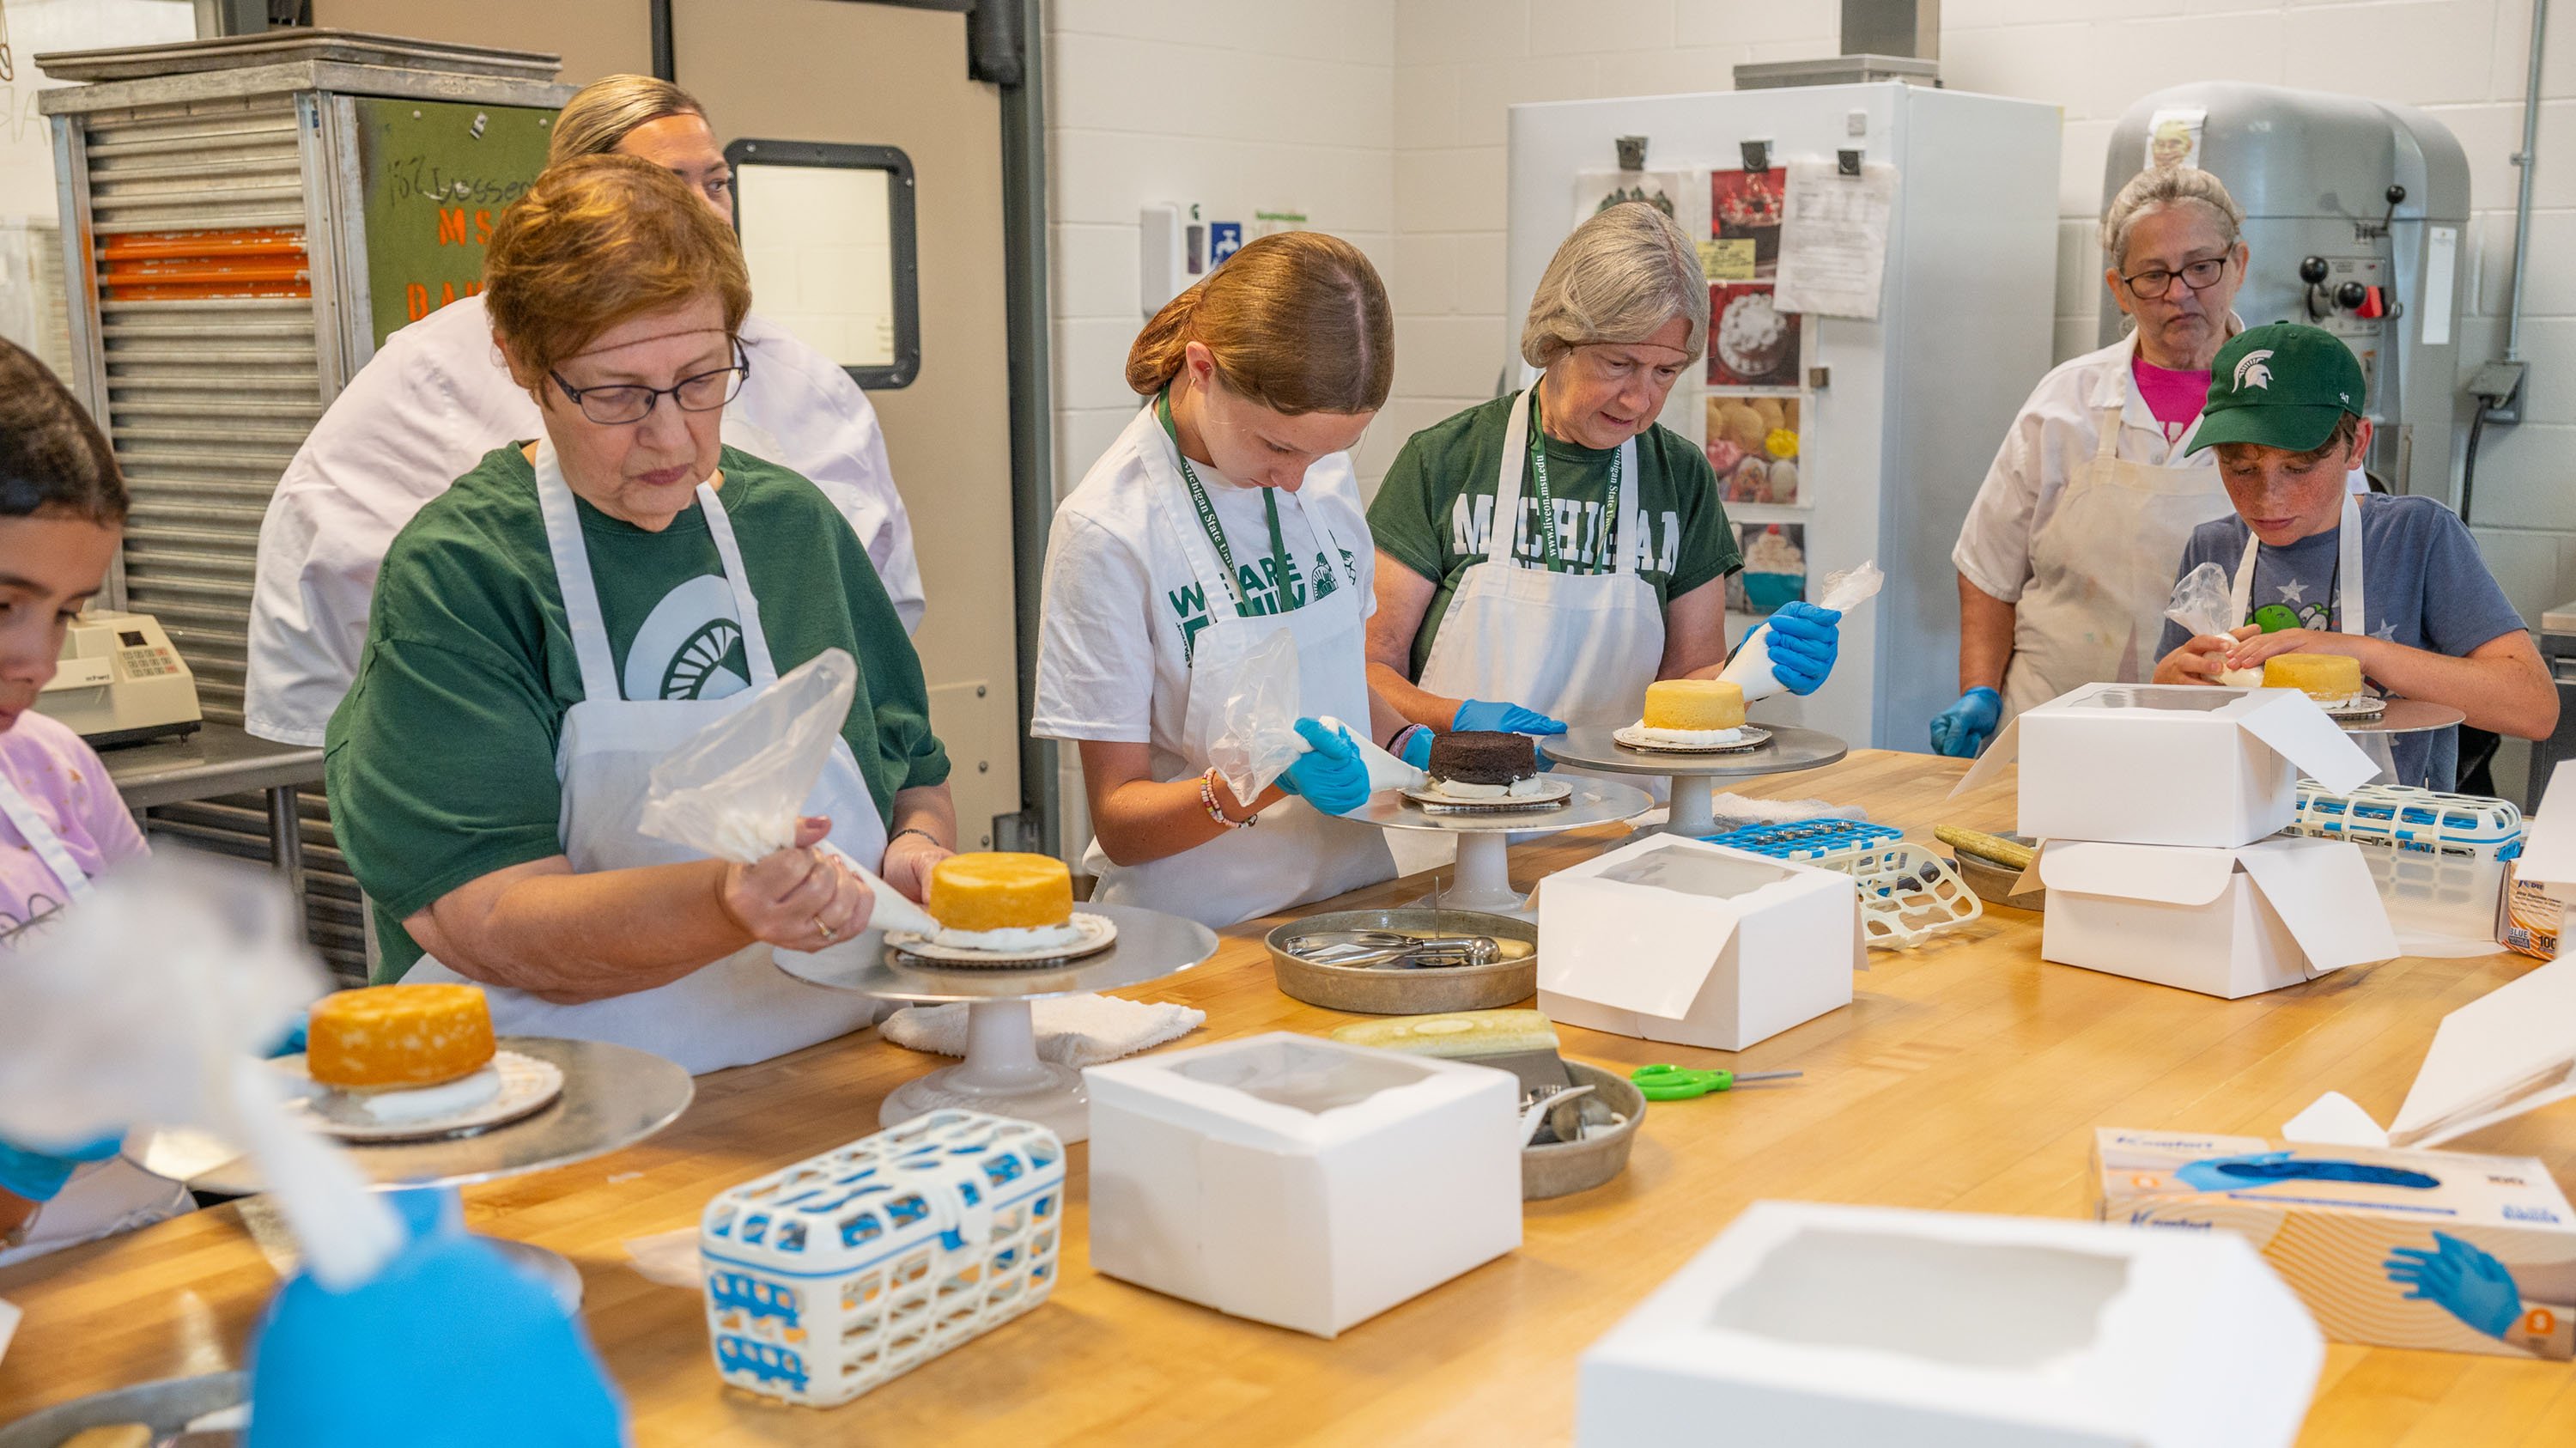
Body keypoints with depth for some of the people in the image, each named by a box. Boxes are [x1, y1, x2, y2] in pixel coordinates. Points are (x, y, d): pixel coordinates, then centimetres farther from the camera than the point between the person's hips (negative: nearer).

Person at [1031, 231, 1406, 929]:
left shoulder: (1326, 472, 7)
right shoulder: (1108, 530, -12)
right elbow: (1119, 822, -8)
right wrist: (1256, 786, -26)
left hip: (1351, 898, 5)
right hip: (1197, 930, -4)